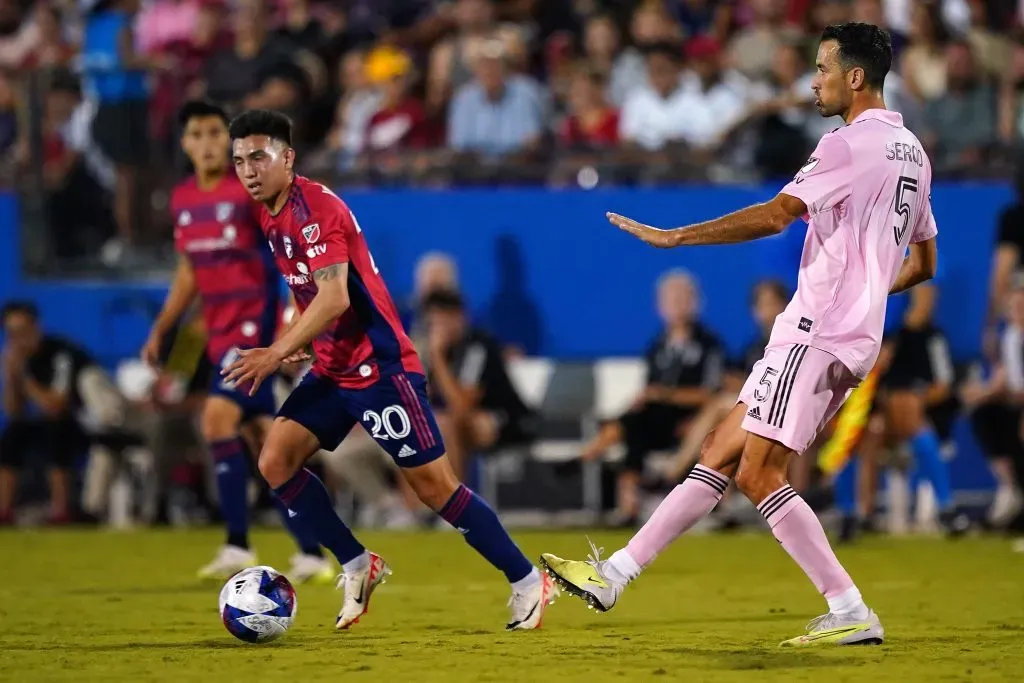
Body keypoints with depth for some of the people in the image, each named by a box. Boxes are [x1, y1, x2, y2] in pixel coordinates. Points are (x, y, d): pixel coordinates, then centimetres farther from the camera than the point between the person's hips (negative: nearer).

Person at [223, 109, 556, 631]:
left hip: (379, 367, -9)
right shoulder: (270, 214, 9)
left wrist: (279, 352, -31)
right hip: (332, 370, 9)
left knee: (433, 485, -5)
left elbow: (334, 297, -28)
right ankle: (357, 566, 5)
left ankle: (528, 583, 7)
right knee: (274, 460, -6)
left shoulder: (315, 208, -19)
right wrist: (302, 341, 15)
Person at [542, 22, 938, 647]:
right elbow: (924, 264, 25)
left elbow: (777, 215, -24)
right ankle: (614, 576, 11)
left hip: (817, 333, -10)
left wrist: (674, 236, -20)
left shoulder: (851, 144, -13)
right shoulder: (912, 152, 17)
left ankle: (850, 612, -11)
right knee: (720, 456, 9)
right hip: (856, 338, 10)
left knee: (759, 474, -10)